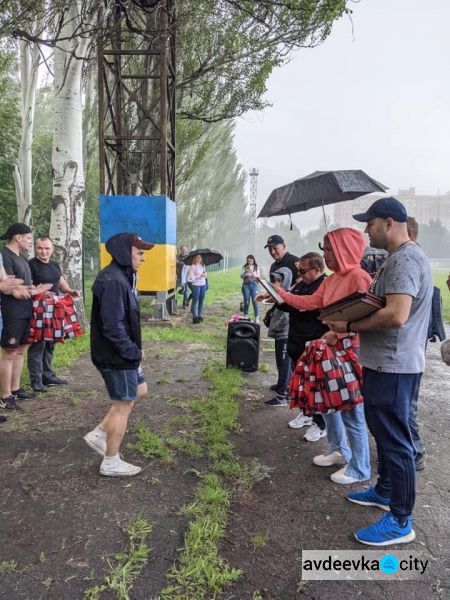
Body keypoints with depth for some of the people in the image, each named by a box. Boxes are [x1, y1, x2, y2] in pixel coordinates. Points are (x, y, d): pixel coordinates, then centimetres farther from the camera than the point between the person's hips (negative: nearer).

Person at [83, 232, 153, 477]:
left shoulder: (121, 277, 10)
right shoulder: (113, 281, -24)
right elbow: (112, 327, -28)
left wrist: (133, 349, 10)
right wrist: (133, 352, -18)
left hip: (121, 354, 10)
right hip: (117, 356, -10)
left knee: (139, 391, 22)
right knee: (123, 405, 3)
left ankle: (99, 434, 26)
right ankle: (111, 462, 19)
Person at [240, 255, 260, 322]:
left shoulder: (256, 267, 4)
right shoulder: (244, 267, 6)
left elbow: (258, 276, -2)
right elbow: (241, 276, 2)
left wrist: (252, 272, -16)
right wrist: (245, 272, -16)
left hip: (254, 284, -1)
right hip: (246, 285, 1)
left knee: (255, 301, -7)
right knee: (246, 301, 4)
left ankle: (257, 318, -7)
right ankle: (245, 316, 17)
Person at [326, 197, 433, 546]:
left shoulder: (404, 259, -19)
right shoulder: (403, 257, 15)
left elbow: (396, 315, -30)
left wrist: (351, 326, -19)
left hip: (393, 366, -11)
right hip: (389, 362, 11)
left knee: (395, 439, -2)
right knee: (386, 432, 22)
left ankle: (401, 521, 10)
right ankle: (386, 491, 38)